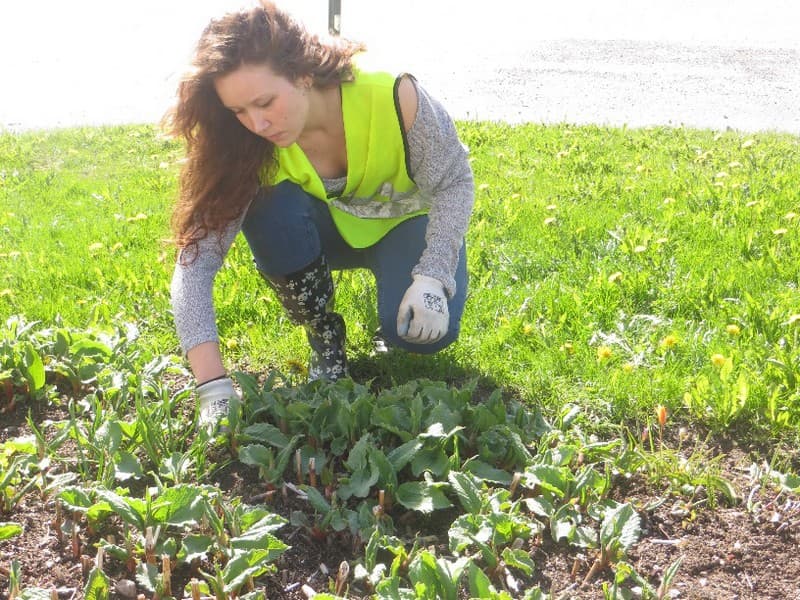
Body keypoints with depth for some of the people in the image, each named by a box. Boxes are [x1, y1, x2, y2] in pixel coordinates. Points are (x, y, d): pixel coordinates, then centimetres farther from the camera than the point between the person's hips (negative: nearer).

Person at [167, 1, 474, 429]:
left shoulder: (393, 96, -35)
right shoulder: (251, 145, -28)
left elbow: (454, 183, -19)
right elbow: (195, 260, -32)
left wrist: (432, 278, -33)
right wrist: (214, 387, -43)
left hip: (404, 222, -1)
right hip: (329, 229, 2)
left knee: (426, 332, -29)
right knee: (273, 211, -32)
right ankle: (325, 341, -8)